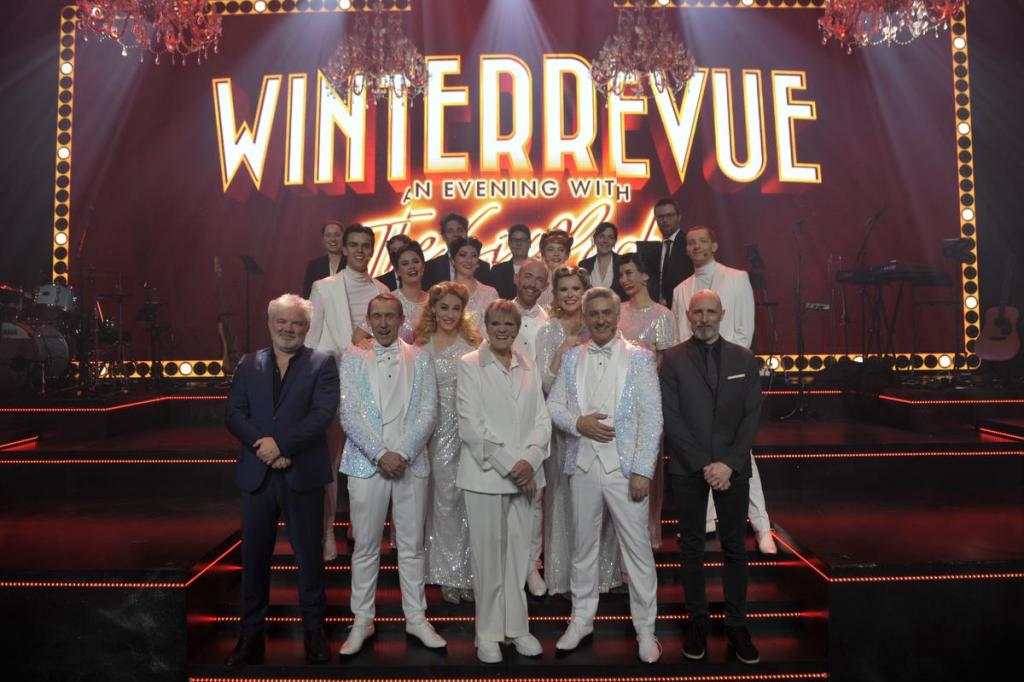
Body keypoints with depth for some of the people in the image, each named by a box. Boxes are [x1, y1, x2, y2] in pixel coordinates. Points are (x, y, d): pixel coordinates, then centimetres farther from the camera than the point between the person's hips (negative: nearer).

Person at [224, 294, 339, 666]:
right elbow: (233, 414, 2)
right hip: (257, 473, 3)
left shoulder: (322, 364, 1)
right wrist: (262, 446, -13)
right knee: (253, 556, 10)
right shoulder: (248, 364, 10)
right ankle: (251, 633, 24)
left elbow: (322, 414, -11)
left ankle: (313, 631, 21)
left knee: (309, 555, 7)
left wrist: (280, 444, -17)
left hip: (303, 474, -3)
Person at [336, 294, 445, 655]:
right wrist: (380, 455, -13)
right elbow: (348, 414, -4)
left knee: (412, 545, 9)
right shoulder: (353, 358, 4)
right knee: (365, 546, 7)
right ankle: (362, 621, 21)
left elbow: (428, 411, -1)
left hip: (411, 462, 1)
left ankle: (416, 617, 23)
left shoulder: (419, 358, 6)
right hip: (367, 462, -1)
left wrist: (403, 453, -12)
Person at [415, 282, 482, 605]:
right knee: (444, 500, 4)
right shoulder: (422, 347, 3)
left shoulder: (472, 344, 6)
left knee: (469, 501, 5)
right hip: (438, 430, -1)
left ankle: (468, 572, 20)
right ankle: (448, 574, 18)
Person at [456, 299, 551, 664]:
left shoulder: (529, 366, 10)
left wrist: (530, 460, -9)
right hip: (485, 474, -3)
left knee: (518, 551, 9)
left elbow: (541, 418, 6)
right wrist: (508, 465, -12)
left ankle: (516, 626, 23)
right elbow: (471, 425, -9)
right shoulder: (469, 365, -2)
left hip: (524, 474, 4)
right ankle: (488, 632, 17)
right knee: (488, 554, 3)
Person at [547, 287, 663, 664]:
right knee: (583, 546, 14)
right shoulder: (571, 358, 7)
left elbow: (652, 418, -6)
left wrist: (642, 471, -12)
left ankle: (645, 628, 21)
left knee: (638, 548, 4)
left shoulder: (639, 358, -3)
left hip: (625, 468, -3)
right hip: (582, 466, 3)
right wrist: (578, 423, -12)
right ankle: (581, 618, 31)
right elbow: (553, 404, 9)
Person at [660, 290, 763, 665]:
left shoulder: (743, 358, 5)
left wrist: (728, 463, -10)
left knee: (735, 547, 7)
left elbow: (752, 415, 0)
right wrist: (703, 466, -12)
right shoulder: (673, 359, -1)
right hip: (687, 469, -1)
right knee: (692, 546, 9)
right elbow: (671, 419, -6)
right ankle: (696, 620, 22)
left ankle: (737, 624, 19)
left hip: (732, 468, 1)